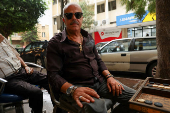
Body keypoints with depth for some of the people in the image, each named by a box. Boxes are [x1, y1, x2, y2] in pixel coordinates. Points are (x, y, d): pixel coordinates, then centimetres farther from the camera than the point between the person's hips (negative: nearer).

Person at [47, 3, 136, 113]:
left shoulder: (88, 37, 18)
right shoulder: (55, 43, -2)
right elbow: (53, 75, -9)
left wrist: (109, 76, 4)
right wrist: (73, 89, -26)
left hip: (99, 81, 7)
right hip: (77, 86, -6)